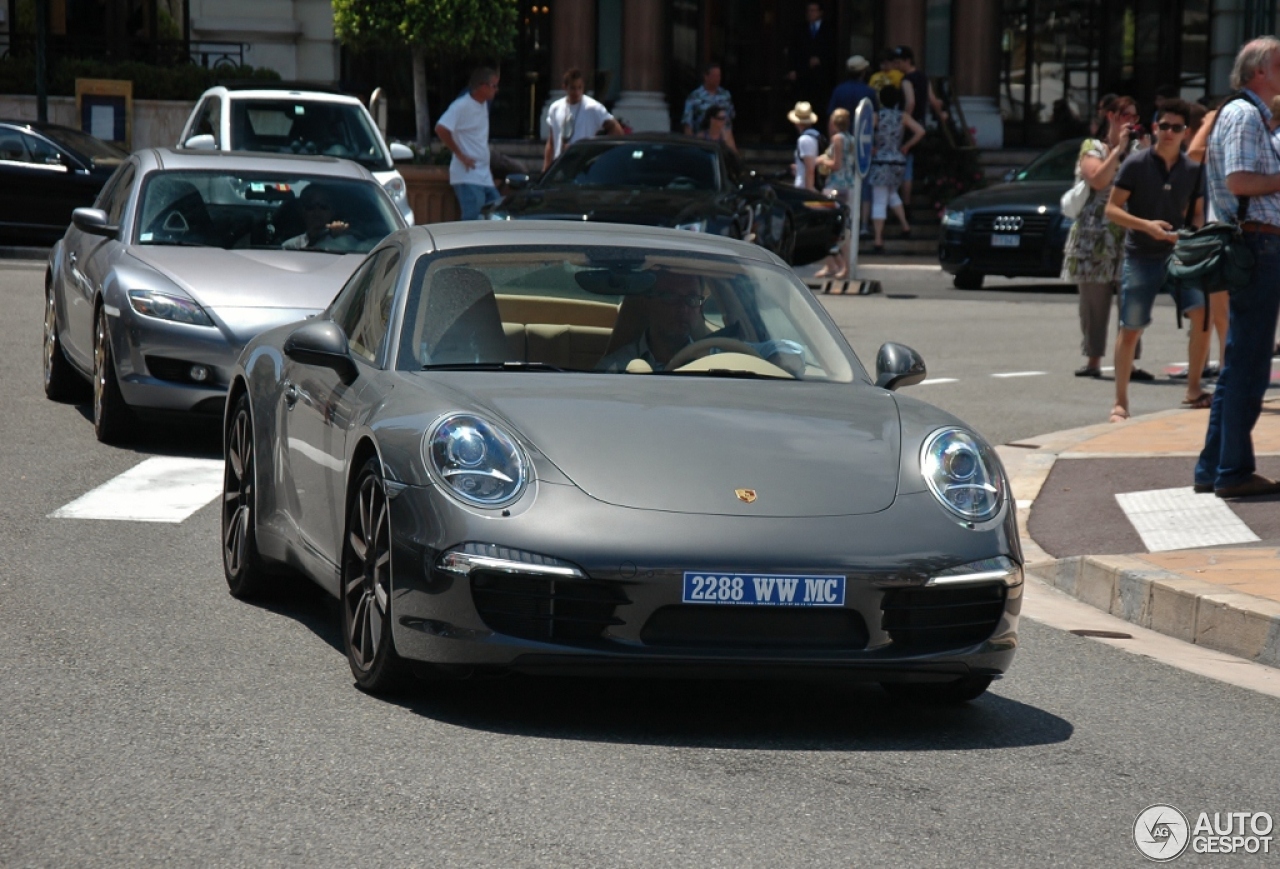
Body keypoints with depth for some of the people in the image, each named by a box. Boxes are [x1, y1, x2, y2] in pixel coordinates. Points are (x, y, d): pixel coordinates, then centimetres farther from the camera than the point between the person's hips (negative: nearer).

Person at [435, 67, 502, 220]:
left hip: (485, 177, 9)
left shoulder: (483, 106, 14)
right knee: (472, 223, -12)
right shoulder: (462, 106, -13)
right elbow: (441, 129, -23)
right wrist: (460, 155, -17)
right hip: (468, 177, -9)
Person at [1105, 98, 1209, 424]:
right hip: (1140, 258, -3)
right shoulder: (1136, 164, -5)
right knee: (1130, 330, -2)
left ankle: (1193, 390, 1)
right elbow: (1112, 209, -6)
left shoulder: (1192, 170, 5)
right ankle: (1120, 402, 9)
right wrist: (1146, 225, -20)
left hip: (1178, 254, 3)